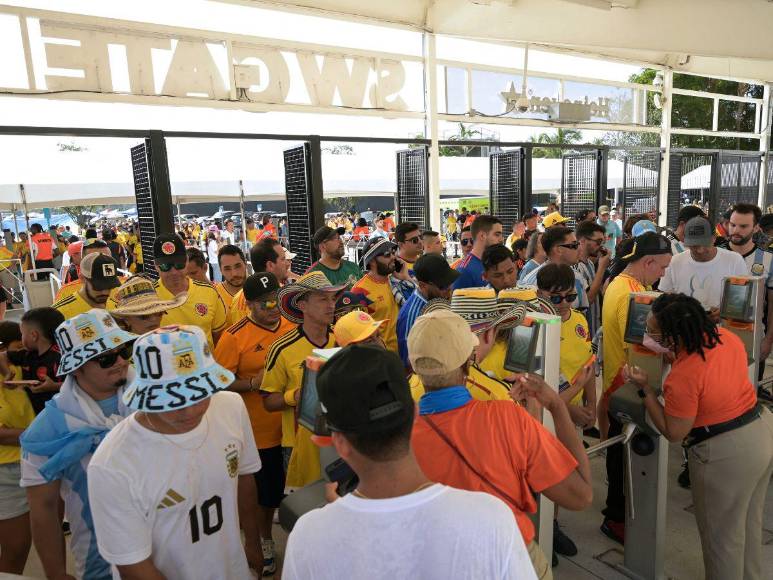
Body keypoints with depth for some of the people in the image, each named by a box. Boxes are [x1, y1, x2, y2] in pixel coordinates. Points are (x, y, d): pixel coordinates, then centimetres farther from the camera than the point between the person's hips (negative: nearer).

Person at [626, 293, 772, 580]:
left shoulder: (681, 377, -29)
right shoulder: (724, 335, -7)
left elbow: (673, 433, -16)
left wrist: (645, 389, -16)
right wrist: (678, 358, 8)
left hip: (727, 453, -9)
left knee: (722, 534, 14)